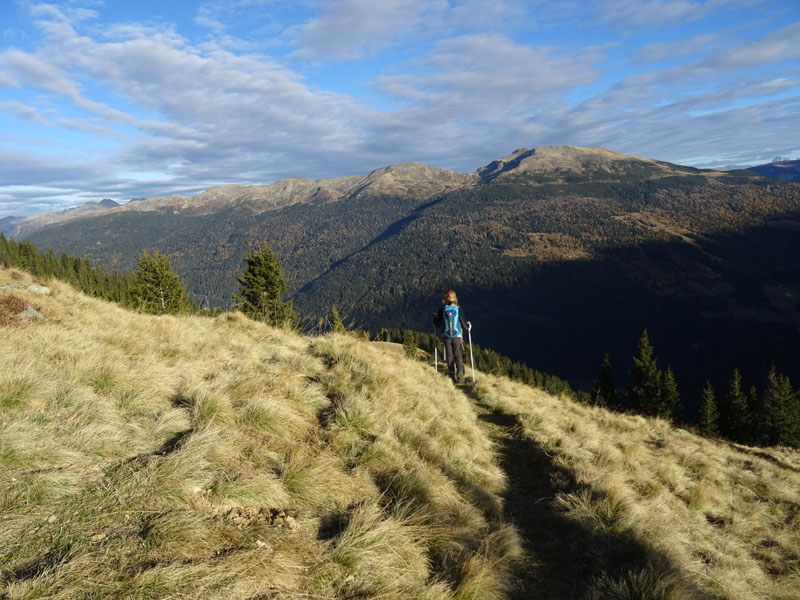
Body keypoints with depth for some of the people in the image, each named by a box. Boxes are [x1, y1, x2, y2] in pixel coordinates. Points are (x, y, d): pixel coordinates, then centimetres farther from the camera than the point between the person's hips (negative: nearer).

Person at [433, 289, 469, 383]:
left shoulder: (442, 310, -6)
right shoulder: (459, 309, -8)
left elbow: (437, 325, 1)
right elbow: (464, 324, -4)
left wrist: (435, 318, 19)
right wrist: (467, 325, 18)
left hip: (446, 337, 1)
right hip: (457, 336, -1)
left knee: (449, 356, 12)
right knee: (458, 356, 5)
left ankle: (452, 375, 17)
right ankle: (460, 375, -9)